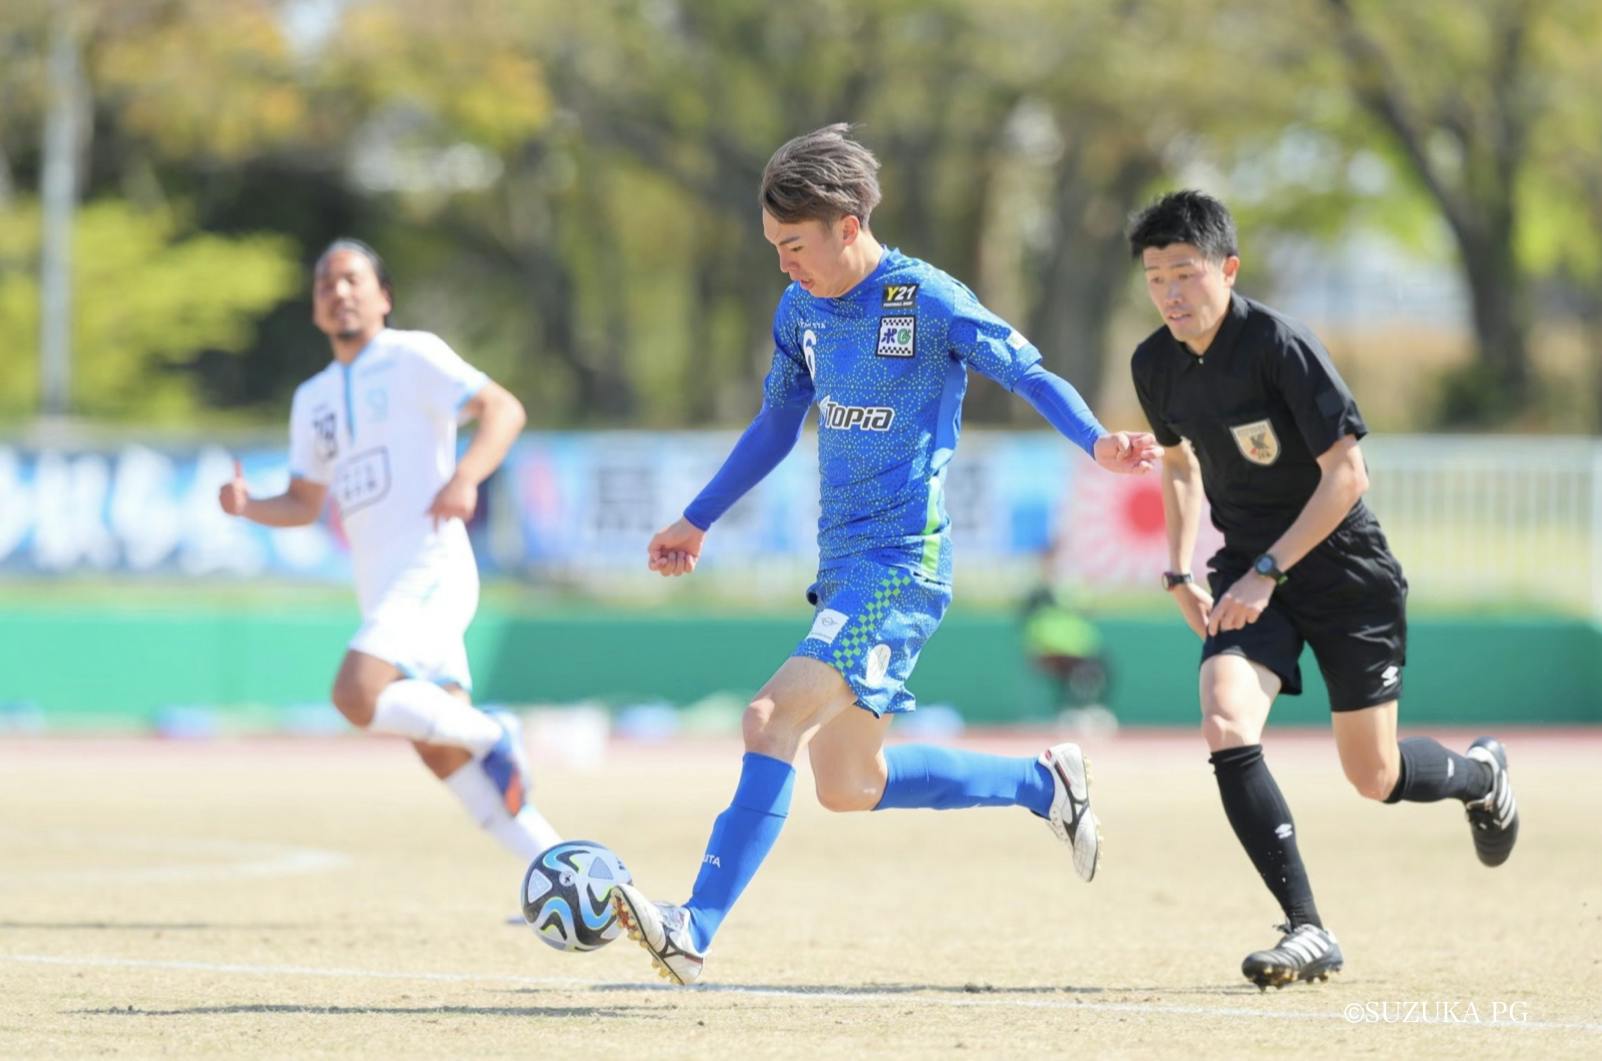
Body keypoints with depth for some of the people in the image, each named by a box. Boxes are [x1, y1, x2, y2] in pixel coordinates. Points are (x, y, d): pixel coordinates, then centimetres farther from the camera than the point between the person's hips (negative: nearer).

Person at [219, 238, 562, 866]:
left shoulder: (411, 357, 0)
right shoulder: (314, 398, 21)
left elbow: (504, 409, -9)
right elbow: (304, 503, 26)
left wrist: (465, 477, -26)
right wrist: (248, 506, 5)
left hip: (430, 570, -8)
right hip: (381, 588, 8)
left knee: (357, 696, -27)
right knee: (444, 758, 2)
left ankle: (488, 735, -7)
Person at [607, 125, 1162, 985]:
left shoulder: (928, 301, -12)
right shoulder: (801, 309, 10)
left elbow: (1030, 375, -11)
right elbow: (776, 424, 23)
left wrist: (1098, 444, -30)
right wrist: (696, 522, 28)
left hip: (902, 566, -9)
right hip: (843, 562, 9)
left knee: (774, 719, -22)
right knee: (849, 787, 12)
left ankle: (695, 932, -27)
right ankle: (1044, 784, 29)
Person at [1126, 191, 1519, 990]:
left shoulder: (1280, 345, -21)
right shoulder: (1156, 365, -1)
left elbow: (1346, 474, -21)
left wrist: (1267, 571, -24)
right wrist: (1179, 572, 10)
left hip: (1342, 567, -5)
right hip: (1249, 571, 5)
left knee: (1375, 778, 3)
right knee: (1227, 728, -21)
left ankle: (1480, 775, 39)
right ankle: (1306, 930, -18)